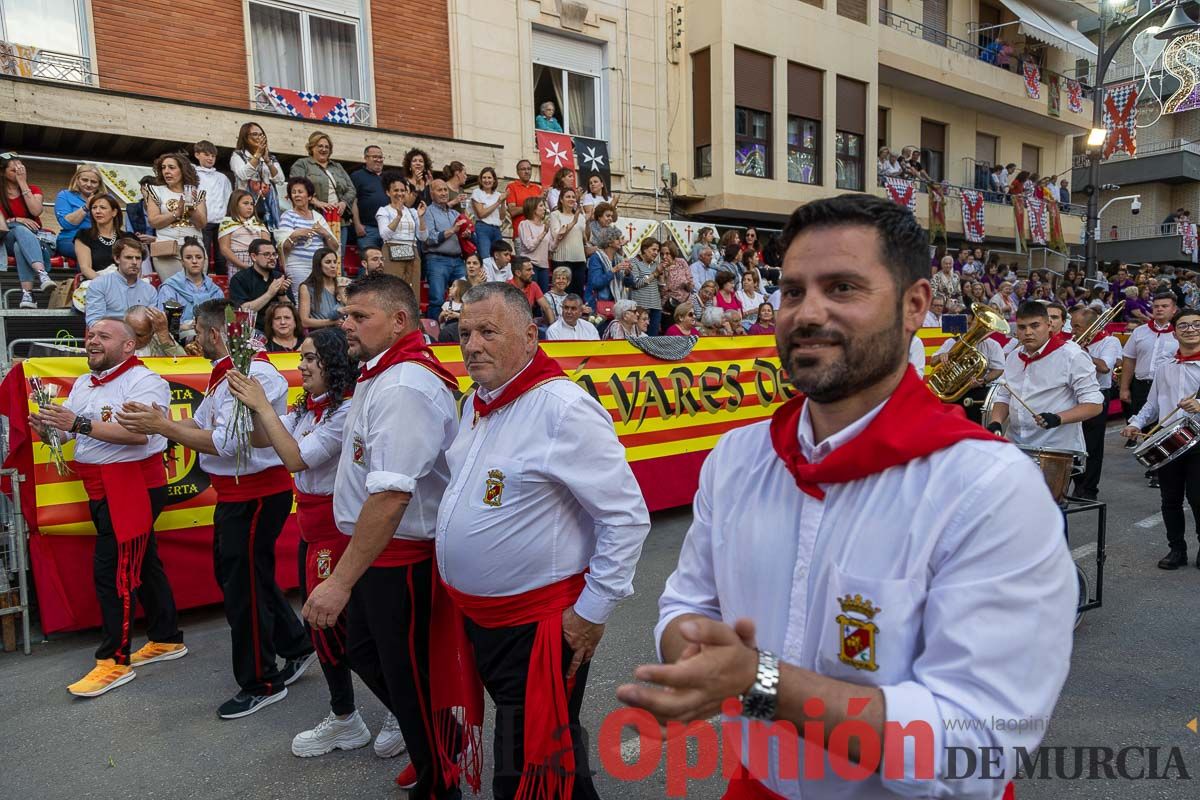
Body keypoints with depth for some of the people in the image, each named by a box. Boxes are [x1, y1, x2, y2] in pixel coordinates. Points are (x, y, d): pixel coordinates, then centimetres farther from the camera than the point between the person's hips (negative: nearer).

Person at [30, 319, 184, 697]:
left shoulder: (144, 381, -13)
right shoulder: (82, 384, 14)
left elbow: (139, 432, -27)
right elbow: (64, 434, 12)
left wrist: (80, 423, -31)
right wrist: (46, 428, -10)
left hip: (133, 486, -8)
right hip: (101, 491, 9)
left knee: (112, 571, -7)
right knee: (141, 565, 15)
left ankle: (114, 660, 4)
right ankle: (166, 639, 27)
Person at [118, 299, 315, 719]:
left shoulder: (254, 375, -21)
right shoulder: (225, 373, 13)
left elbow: (226, 443, -26)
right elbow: (200, 424, 12)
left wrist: (162, 426, -18)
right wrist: (156, 421, -2)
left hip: (256, 494, -10)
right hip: (235, 492, 10)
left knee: (244, 586, 1)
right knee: (233, 574, 20)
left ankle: (261, 683, 18)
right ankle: (296, 646, 33)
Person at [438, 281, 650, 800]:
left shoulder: (564, 408, -21)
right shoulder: (477, 402, 5)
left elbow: (627, 518, -21)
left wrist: (592, 612, -17)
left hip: (540, 623, -8)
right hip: (477, 615, 8)